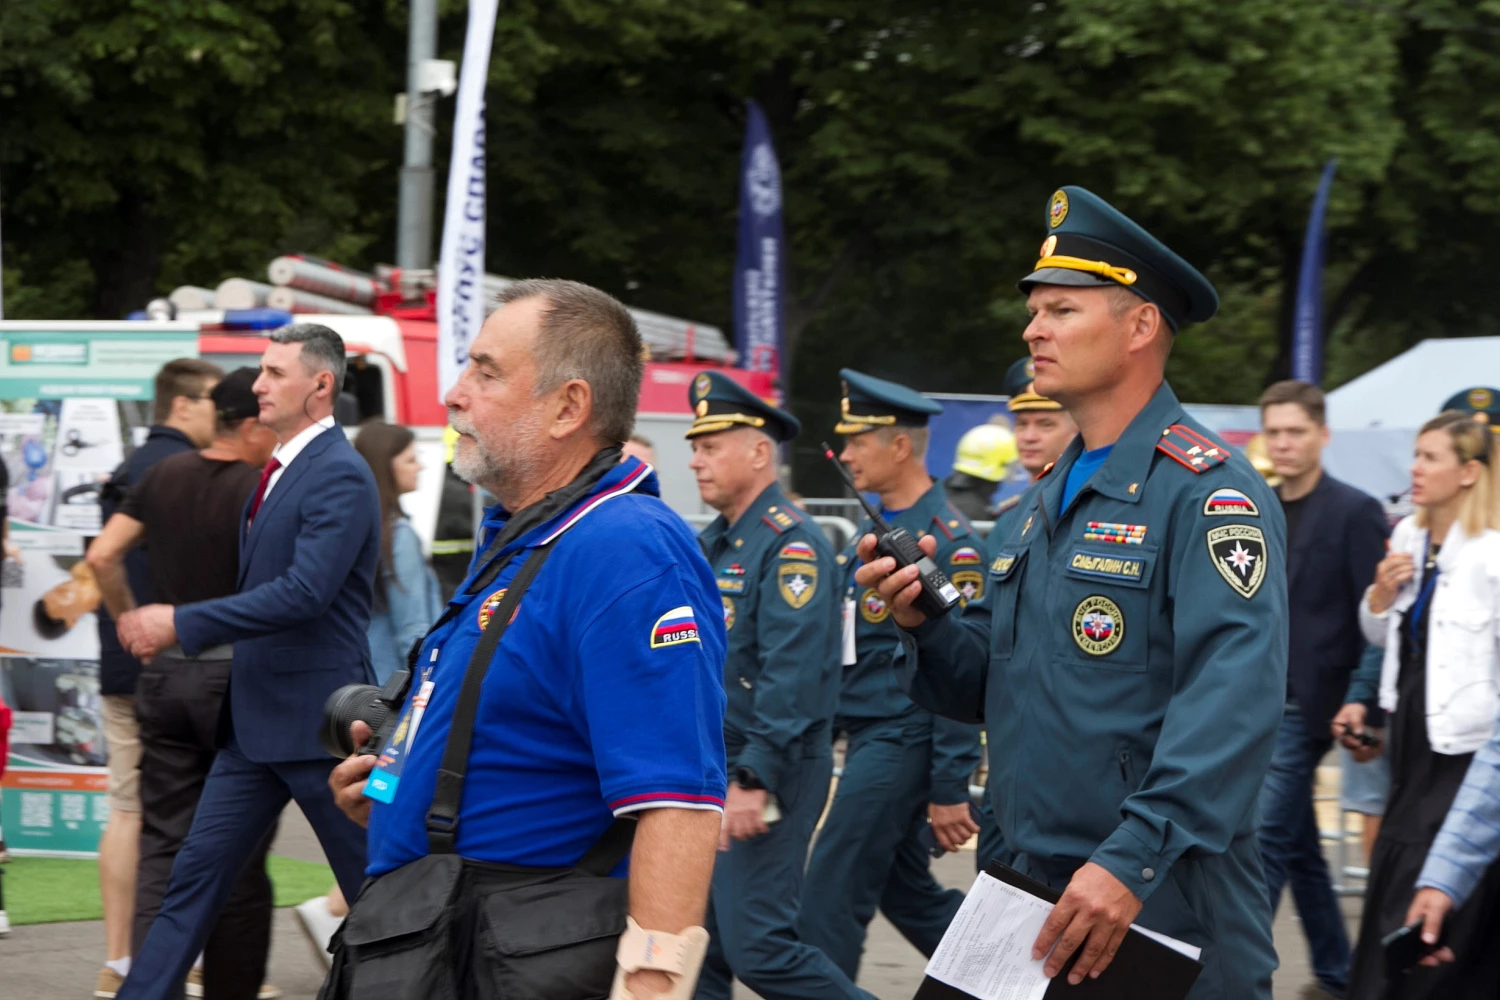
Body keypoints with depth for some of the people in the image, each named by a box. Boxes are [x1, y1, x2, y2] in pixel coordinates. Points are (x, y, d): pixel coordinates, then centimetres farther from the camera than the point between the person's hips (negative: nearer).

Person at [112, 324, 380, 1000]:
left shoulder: (341, 476, -16)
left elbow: (304, 591, -26)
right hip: (256, 717, 9)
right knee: (197, 871, 8)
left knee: (373, 886, 1)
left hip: (315, 716, -9)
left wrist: (182, 625, -25)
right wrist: (175, 627, 13)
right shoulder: (281, 468, 13)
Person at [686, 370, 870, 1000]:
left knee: (758, 946, -10)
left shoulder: (790, 544, -14)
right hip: (706, 770, 9)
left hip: (766, 778, -9)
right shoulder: (714, 543, 15)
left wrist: (753, 779, -26)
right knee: (698, 945, 9)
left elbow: (793, 676, -22)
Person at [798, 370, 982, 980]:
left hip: (900, 742, -9)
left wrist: (949, 790, -19)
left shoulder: (948, 539, -16)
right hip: (866, 739, 9)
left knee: (831, 899, -7)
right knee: (908, 895, 15)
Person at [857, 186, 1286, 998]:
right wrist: (923, 622, -4)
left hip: (1160, 901, -8)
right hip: (1031, 893, 8)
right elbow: (986, 687, 16)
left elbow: (1230, 706, -24)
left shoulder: (1205, 491, -13)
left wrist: (1133, 861, -32)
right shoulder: (1039, 506, 14)